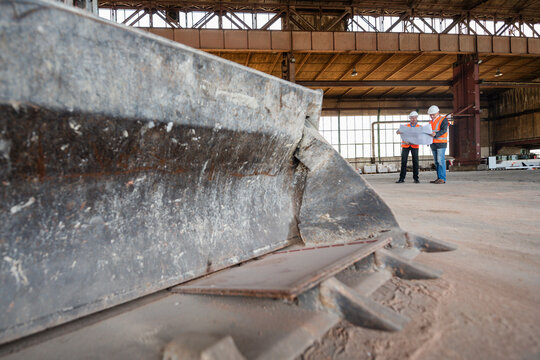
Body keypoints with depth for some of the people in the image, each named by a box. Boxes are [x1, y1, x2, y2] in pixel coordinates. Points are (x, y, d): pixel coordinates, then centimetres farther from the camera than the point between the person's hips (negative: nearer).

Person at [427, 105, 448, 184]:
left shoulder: (443, 120, -1)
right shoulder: (431, 122, 20)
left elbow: (444, 130, -13)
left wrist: (436, 134, -29)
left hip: (441, 143, -7)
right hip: (433, 144, 7)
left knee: (440, 160, -12)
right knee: (436, 162, 6)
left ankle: (442, 179, -11)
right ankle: (439, 178, 10)